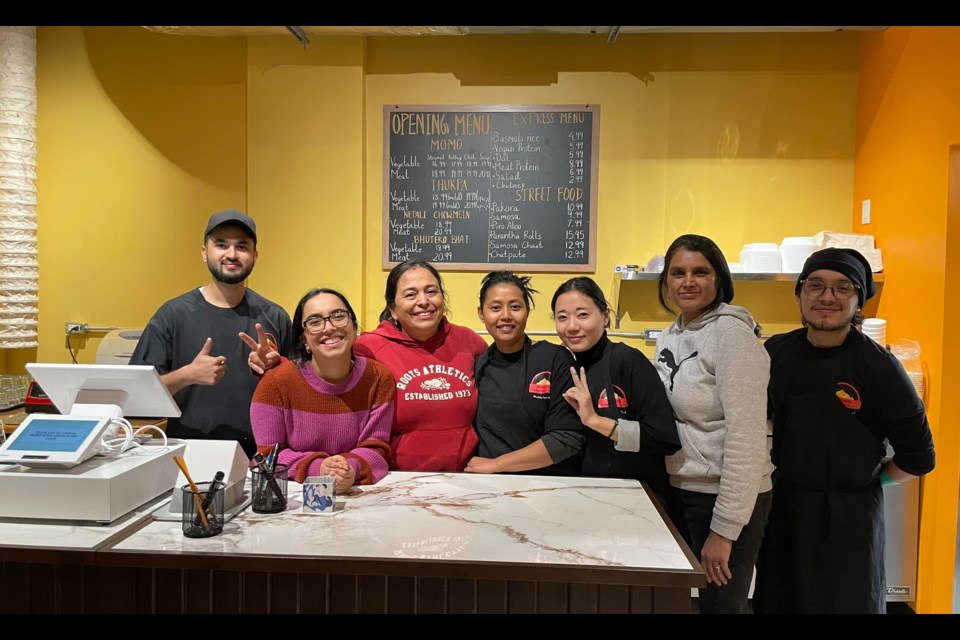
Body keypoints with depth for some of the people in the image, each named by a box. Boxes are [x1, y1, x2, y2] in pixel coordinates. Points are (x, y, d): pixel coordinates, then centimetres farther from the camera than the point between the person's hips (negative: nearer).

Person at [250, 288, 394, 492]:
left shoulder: (379, 378, -3)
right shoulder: (277, 381, -7)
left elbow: (375, 447, -3)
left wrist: (352, 468, -24)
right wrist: (316, 468, -22)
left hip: (359, 491, 1)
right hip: (293, 492, 0)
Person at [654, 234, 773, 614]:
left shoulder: (731, 333, -16)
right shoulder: (669, 336, 8)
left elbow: (745, 437, -21)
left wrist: (724, 528, -21)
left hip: (725, 498, -7)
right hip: (678, 490, 7)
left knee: (719, 604, 6)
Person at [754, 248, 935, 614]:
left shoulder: (878, 366, -13)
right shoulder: (776, 352, -3)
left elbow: (918, 457, -6)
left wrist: (867, 482, 3)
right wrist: (787, 476, 7)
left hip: (849, 513, -3)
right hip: (782, 504, 4)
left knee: (846, 603, 12)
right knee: (775, 601, 17)